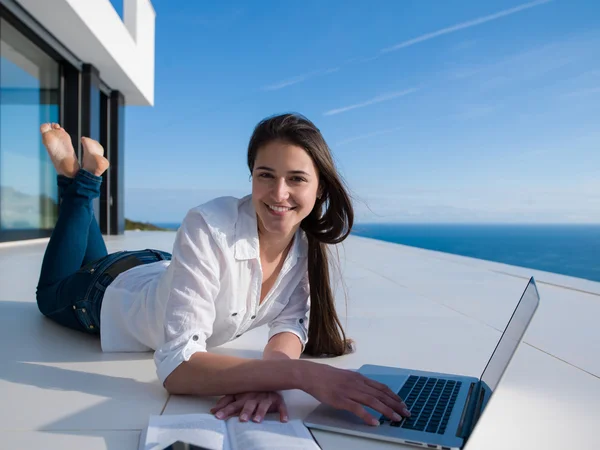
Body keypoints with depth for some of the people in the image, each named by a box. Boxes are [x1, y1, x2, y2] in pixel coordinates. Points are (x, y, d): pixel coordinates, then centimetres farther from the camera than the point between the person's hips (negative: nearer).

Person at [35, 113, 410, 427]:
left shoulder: (310, 241, -25)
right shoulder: (208, 228, -44)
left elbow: (291, 323, -22)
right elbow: (176, 365, -48)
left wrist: (269, 375, -44)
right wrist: (302, 374, -58)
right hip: (115, 291, -4)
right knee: (51, 292, 32)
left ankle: (91, 175, 43)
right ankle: (79, 176, 33)